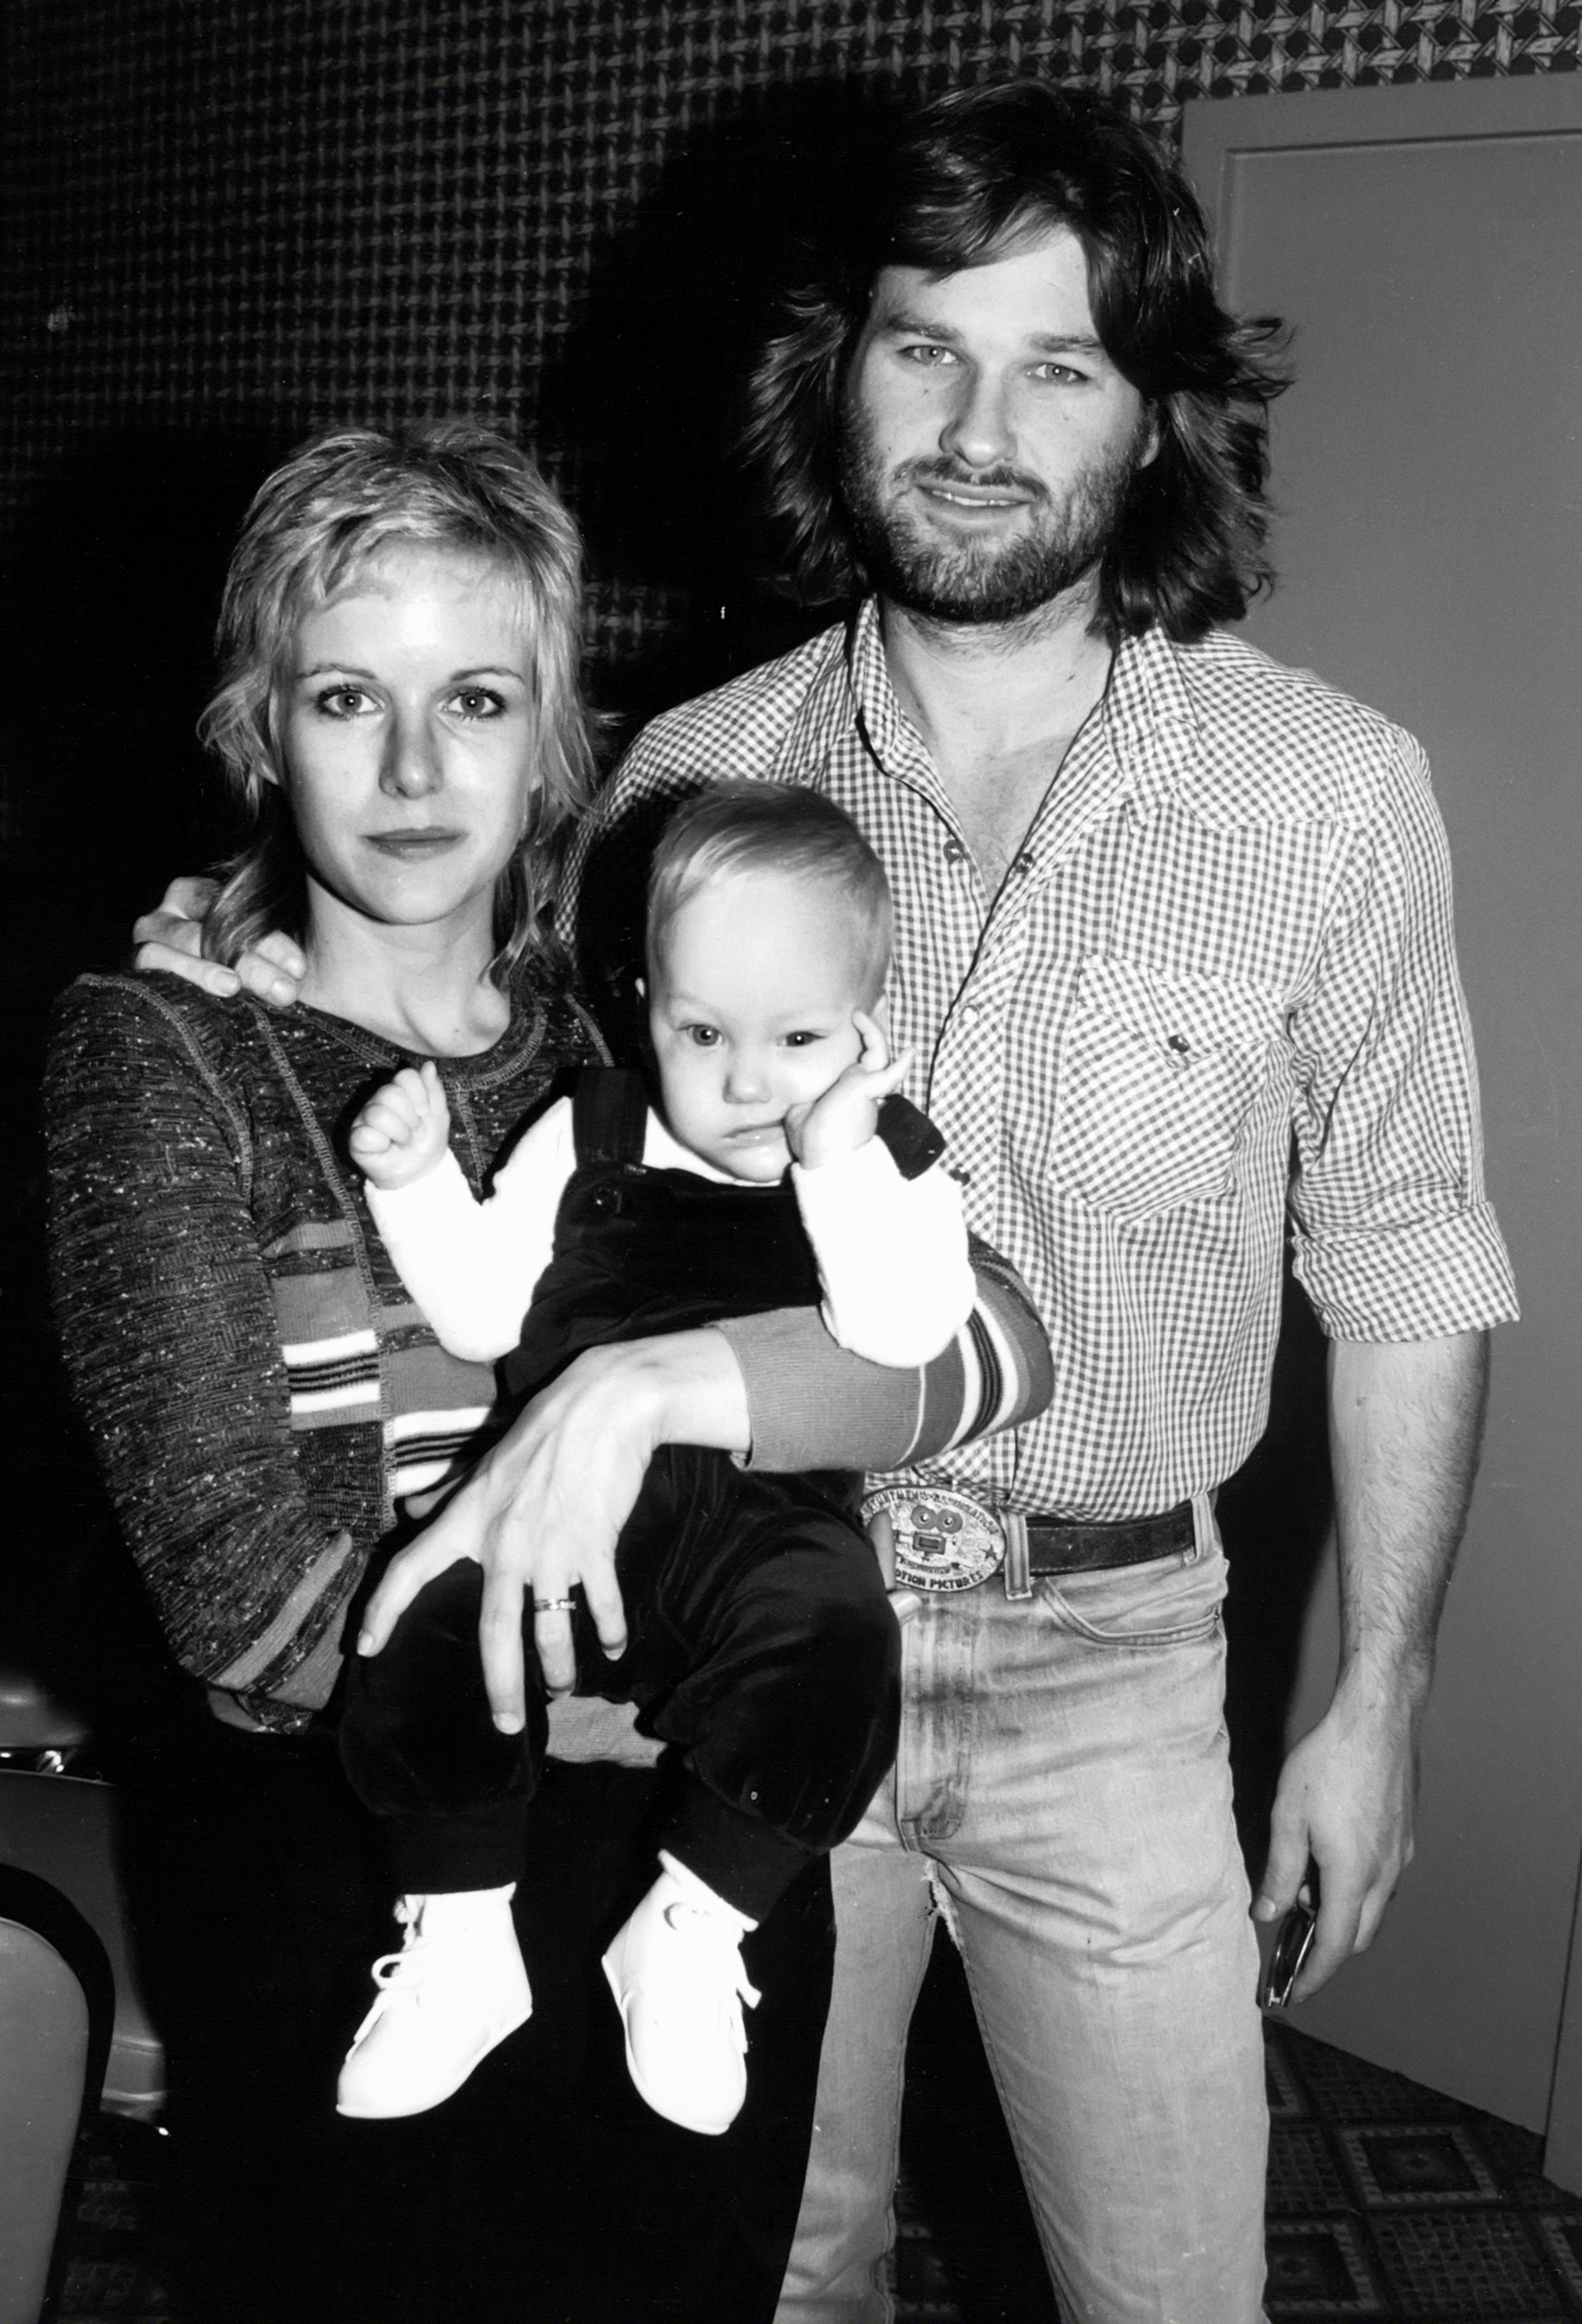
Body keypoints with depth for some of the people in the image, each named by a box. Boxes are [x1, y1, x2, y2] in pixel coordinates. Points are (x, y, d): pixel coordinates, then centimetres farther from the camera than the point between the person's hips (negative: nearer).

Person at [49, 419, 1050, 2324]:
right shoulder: (160, 1055, -11)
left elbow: (987, 1330, -17)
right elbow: (254, 1605, -18)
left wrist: (645, 1388, -33)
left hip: (704, 1885, 3)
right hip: (336, 1898, -2)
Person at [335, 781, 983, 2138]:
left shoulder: (893, 1168, 5)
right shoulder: (589, 1136, 11)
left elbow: (902, 1335, -14)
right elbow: (482, 1316, 11)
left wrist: (840, 1154, -19)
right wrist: (419, 1183, -2)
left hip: (767, 1517, -1)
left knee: (831, 1634, -31)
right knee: (433, 1628, -23)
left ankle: (690, 1936, -9)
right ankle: (462, 1947, -1)